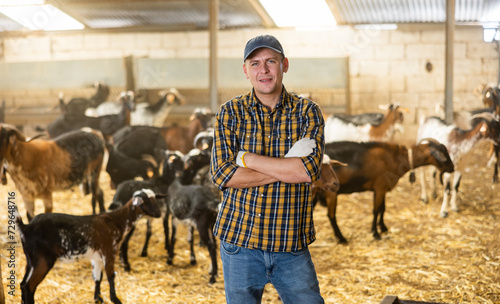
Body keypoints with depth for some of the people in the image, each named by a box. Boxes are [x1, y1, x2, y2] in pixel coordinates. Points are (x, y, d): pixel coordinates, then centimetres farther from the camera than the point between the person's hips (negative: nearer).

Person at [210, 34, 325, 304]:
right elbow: (222, 175, -12)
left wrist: (247, 158, -14)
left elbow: (309, 170, -16)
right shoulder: (230, 113, 0)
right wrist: (288, 168, -15)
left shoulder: (307, 112, -1)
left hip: (292, 245, 0)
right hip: (239, 241, 1)